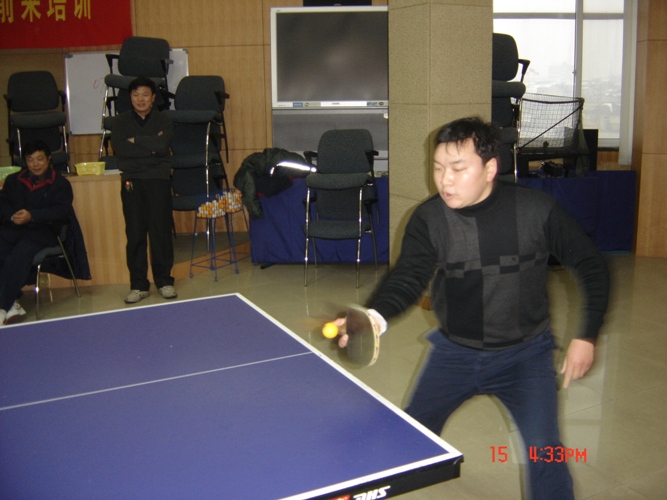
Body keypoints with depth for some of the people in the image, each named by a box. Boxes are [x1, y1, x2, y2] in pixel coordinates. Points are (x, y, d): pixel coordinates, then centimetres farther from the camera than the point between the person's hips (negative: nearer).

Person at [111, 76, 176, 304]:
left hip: (158, 179, -1)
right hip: (131, 180, 1)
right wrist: (150, 146, -9)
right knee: (135, 234, -2)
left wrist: (136, 140, -4)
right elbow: (119, 148, -6)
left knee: (161, 231, -4)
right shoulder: (120, 121, 12)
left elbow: (162, 145, -10)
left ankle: (164, 281, 8)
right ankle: (138, 285, 6)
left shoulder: (163, 119, 10)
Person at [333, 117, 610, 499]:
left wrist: (587, 336, -8)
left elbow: (592, 267, -4)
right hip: (454, 352, 2)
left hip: (525, 354, -1)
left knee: (545, 454, -14)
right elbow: (408, 278, -25)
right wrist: (374, 317, -46)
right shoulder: (429, 219, -13)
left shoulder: (537, 211, -16)